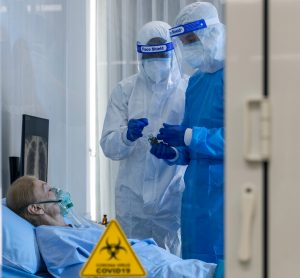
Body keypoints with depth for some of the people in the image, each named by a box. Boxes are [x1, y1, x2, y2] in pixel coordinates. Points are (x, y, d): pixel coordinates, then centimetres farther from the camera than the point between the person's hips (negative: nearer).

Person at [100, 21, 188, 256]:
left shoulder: (187, 90, 1)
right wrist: (127, 135, -22)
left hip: (173, 197, -1)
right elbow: (108, 146, -1)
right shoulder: (125, 90, 4)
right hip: (133, 196, 1)